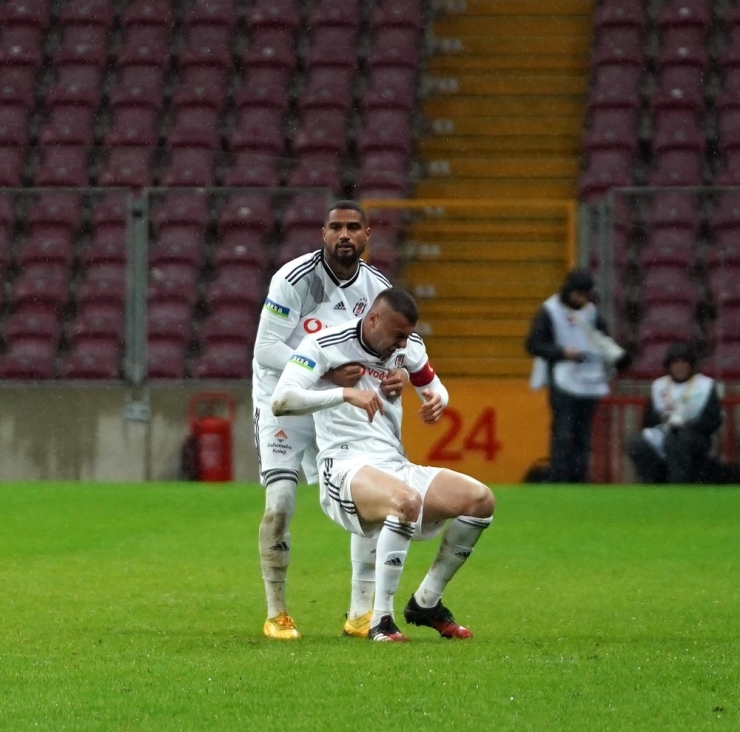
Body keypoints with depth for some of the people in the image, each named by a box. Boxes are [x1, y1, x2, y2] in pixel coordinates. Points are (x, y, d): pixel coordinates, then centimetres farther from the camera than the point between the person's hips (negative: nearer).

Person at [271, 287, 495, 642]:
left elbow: (435, 388, 27)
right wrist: (345, 393, -30)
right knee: (406, 500, -38)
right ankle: (381, 619, -30)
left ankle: (426, 602, 5)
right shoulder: (325, 345, -8)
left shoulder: (408, 346, 10)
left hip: (395, 466, 7)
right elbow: (281, 400, -20)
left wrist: (436, 400, 0)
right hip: (346, 467, -7)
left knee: (479, 499, -10)